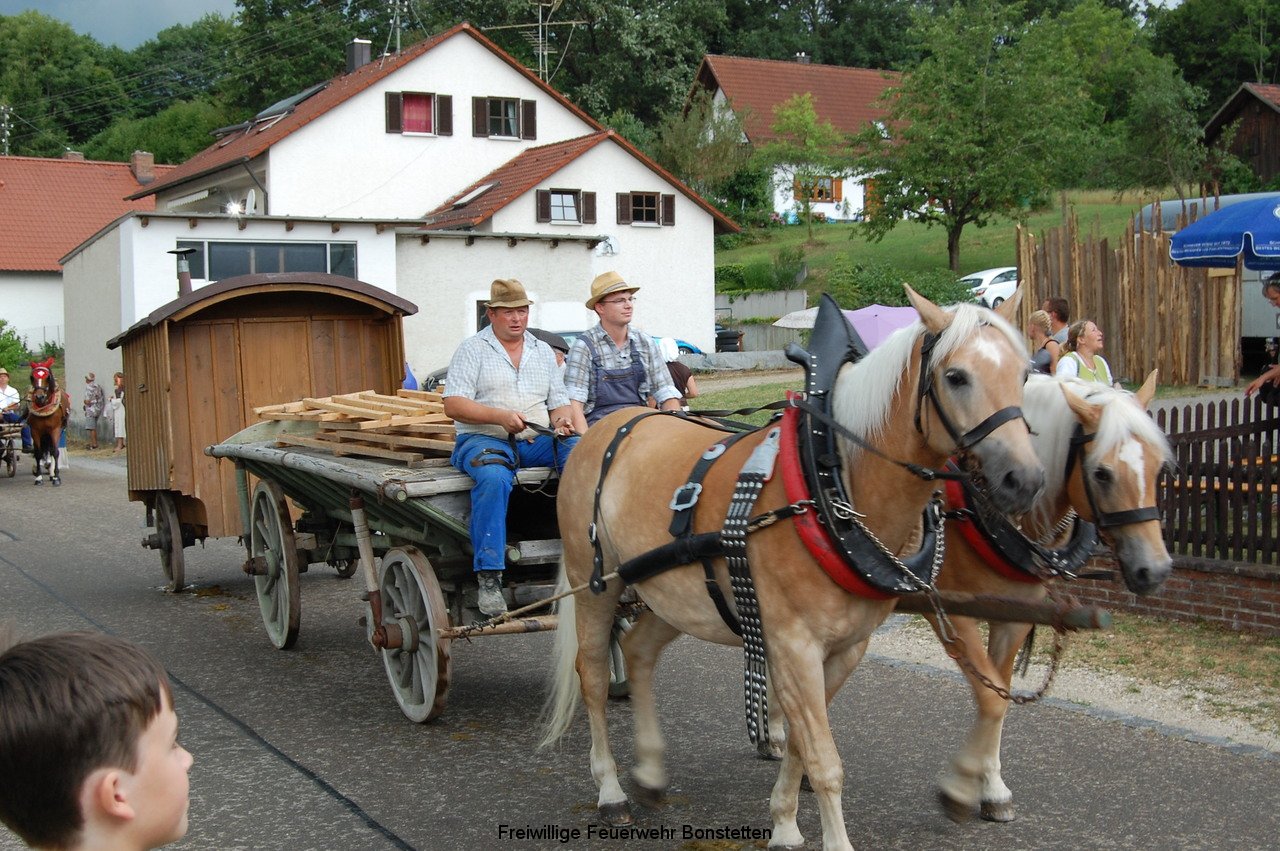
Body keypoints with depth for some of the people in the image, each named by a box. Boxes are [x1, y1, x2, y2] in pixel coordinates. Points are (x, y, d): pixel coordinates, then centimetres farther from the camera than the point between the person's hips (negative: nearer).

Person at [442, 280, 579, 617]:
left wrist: (562, 419, -5)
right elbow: (453, 405, -6)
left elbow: (559, 402, 21)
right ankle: (488, 579, -37)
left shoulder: (544, 351, 20)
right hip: (483, 439, -4)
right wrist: (501, 417, -20)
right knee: (494, 478, -38)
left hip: (539, 441, 5)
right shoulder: (472, 349, 5)